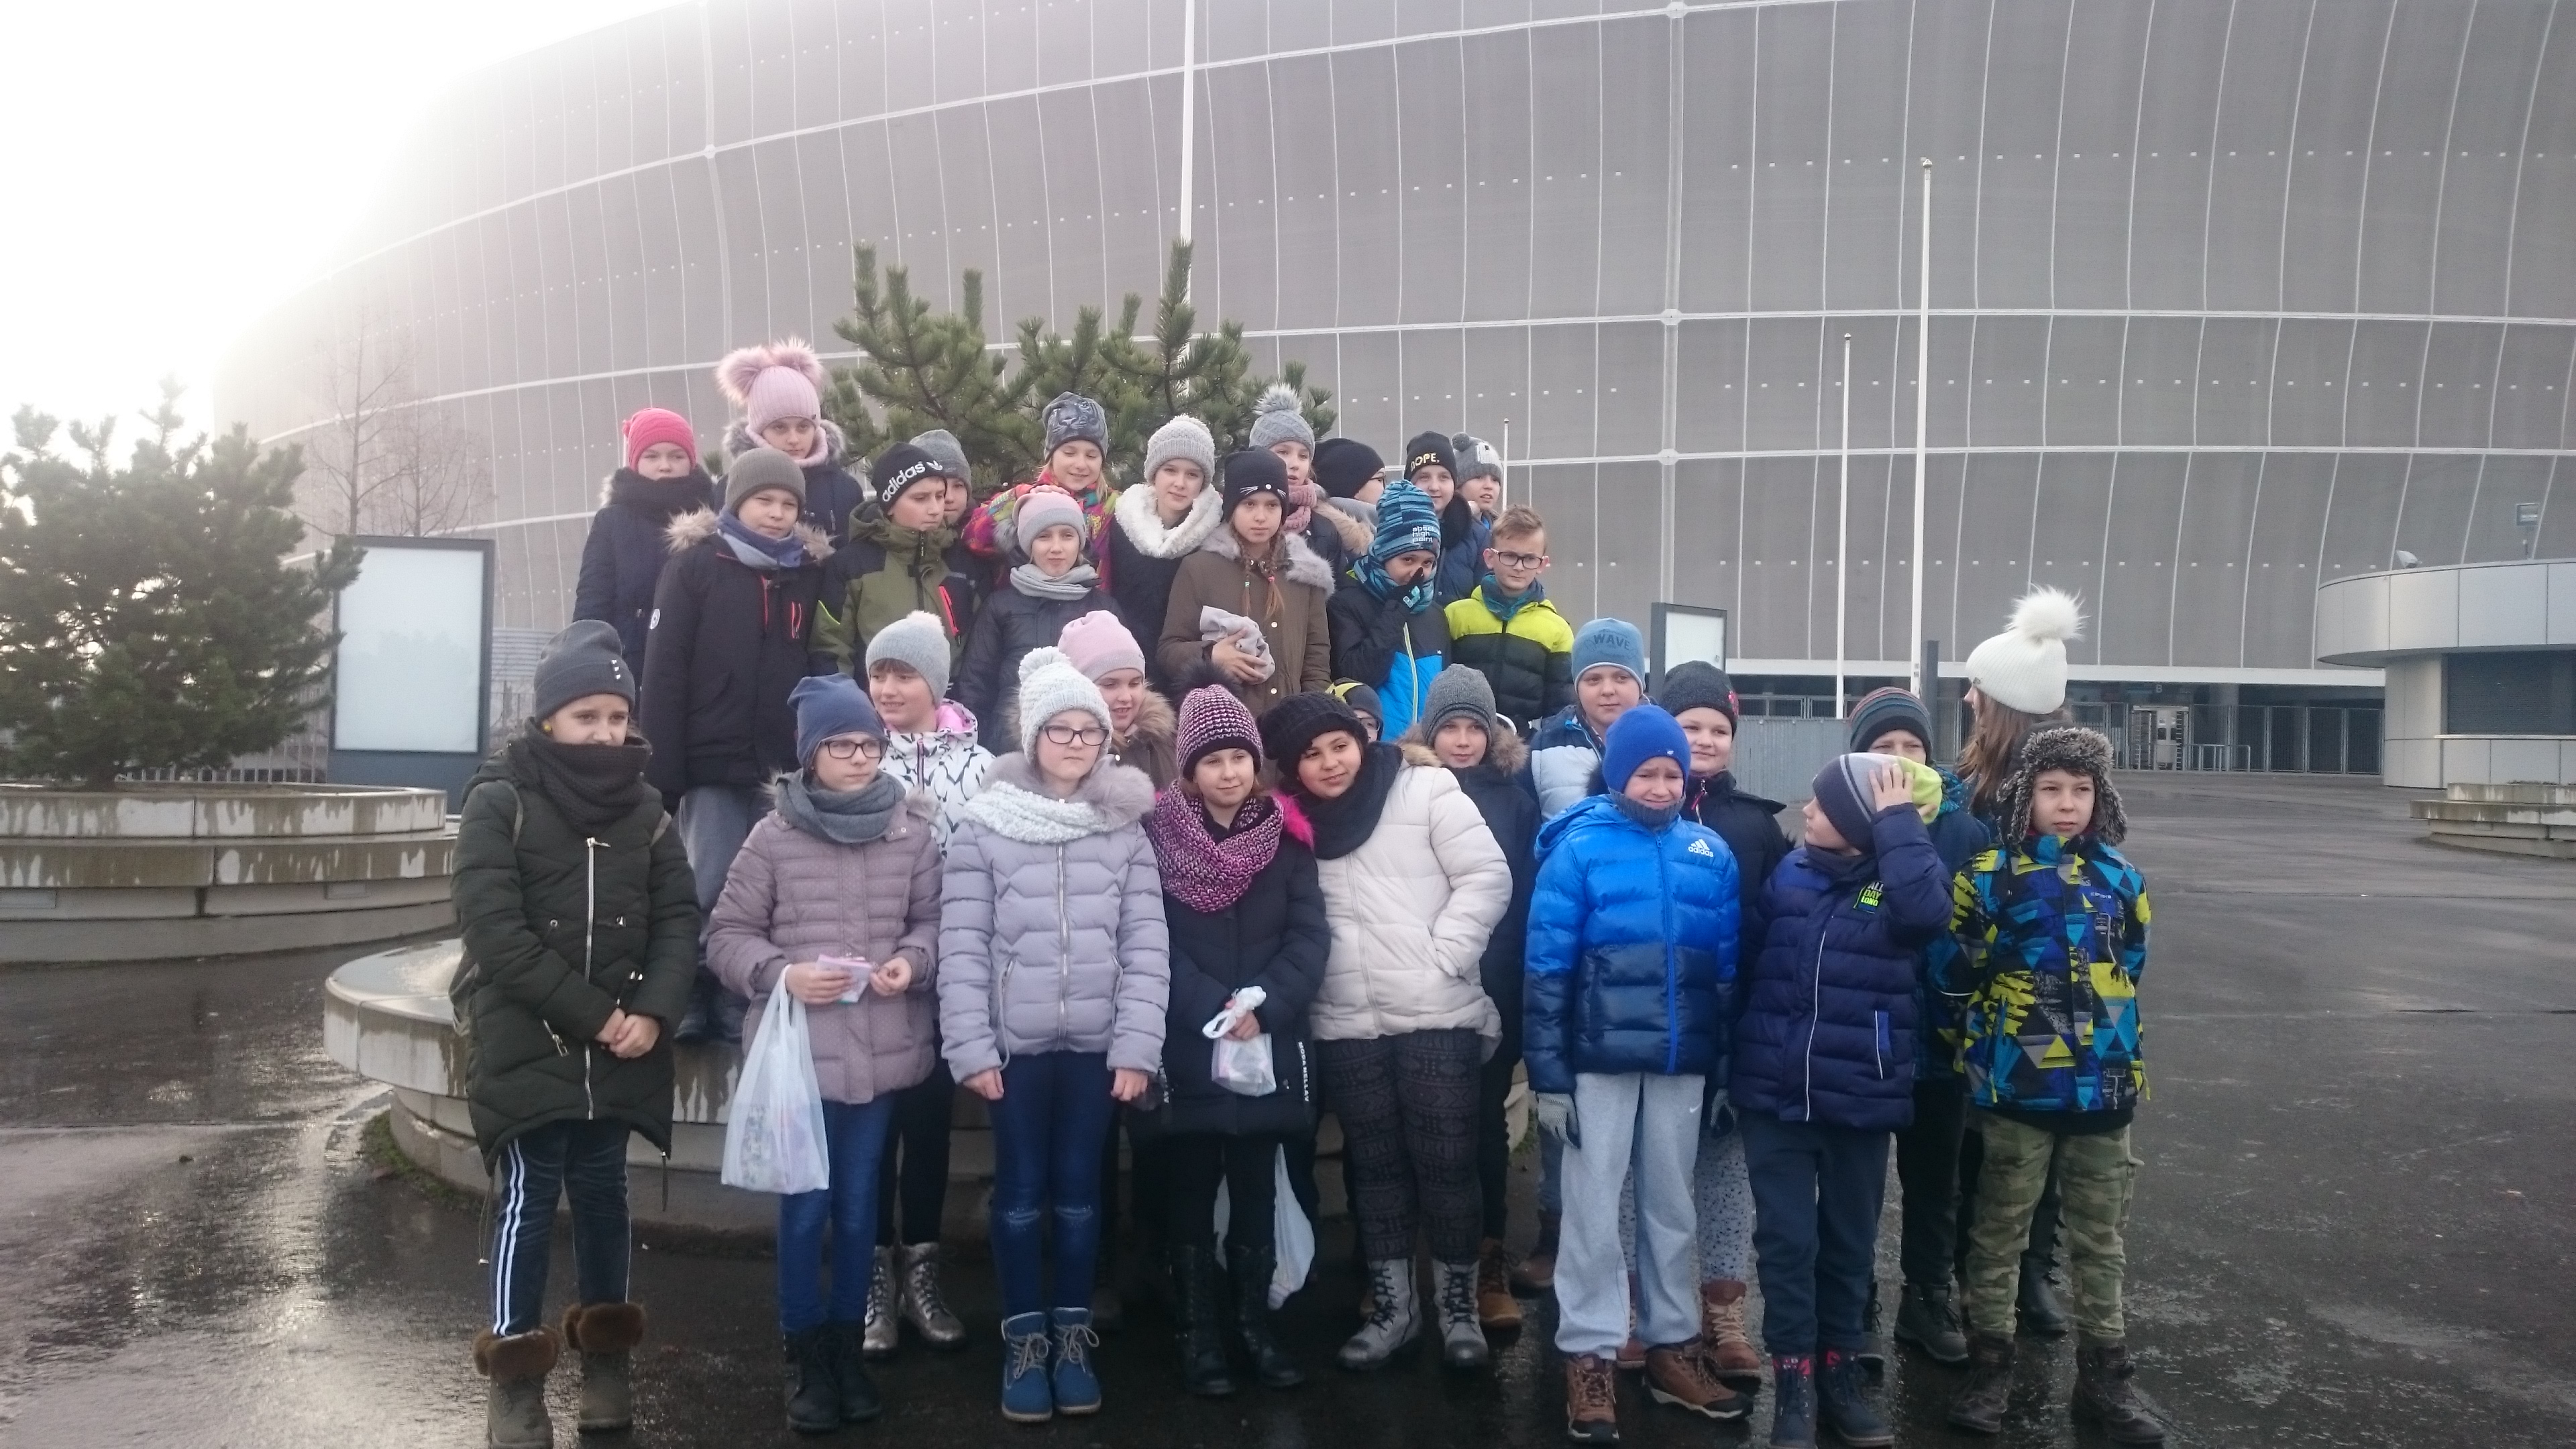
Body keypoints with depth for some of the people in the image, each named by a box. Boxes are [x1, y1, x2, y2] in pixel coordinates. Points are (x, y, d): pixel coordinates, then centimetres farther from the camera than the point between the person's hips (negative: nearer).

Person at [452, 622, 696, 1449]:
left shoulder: (645, 809, 6)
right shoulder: (498, 803, -7)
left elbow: (678, 918, 3)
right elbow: (496, 932, -15)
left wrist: (652, 1013, -14)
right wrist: (593, 1013, -17)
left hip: (619, 1052, 4)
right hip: (526, 1044, -4)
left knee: (602, 1196, 13)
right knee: (527, 1202, 0)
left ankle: (604, 1355, 27)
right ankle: (515, 1376, 11)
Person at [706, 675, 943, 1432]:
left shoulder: (912, 834, -1)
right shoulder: (773, 837, -6)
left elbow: (934, 920, 8)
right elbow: (727, 935, 0)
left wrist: (913, 960, -12)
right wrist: (780, 974, -16)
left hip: (884, 1052, 2)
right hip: (800, 1053, -2)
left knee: (859, 1208, 15)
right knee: (804, 1210, 6)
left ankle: (848, 1347, 30)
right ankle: (805, 1358, 23)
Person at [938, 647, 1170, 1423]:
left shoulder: (1126, 830, 3)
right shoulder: (984, 828, -3)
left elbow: (1147, 945, 0)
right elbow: (962, 947, -5)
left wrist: (1137, 1045, -7)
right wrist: (970, 1046, -8)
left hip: (1095, 1044, 1)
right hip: (1016, 1043, -1)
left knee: (1079, 1190, 11)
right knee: (1021, 1192, 8)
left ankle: (1072, 1337, 24)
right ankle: (1023, 1341, 20)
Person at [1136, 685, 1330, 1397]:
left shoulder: (1286, 836, 5)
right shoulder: (1158, 837, -3)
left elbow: (1309, 937, -2)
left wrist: (1262, 1006, -15)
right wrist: (1212, 1009, -18)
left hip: (1269, 1049, 2)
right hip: (1186, 1049, -2)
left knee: (1257, 1196, 11)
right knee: (1192, 1197, 6)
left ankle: (1256, 1328, 23)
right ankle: (1198, 1336, 17)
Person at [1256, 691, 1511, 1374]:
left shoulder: (1426, 790, -4)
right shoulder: (1292, 820, 8)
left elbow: (1487, 878, -7)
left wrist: (1442, 956, -12)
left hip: (1436, 1016, -3)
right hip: (1345, 1026, 4)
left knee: (1445, 1162, 2)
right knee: (1374, 1165, 12)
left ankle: (1458, 1305, 17)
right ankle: (1392, 1305, 24)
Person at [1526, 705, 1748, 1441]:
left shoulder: (1712, 853, 4)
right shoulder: (1580, 848, -6)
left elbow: (1729, 968, 9)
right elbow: (1547, 967, -7)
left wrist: (1731, 1064, 8)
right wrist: (1547, 1070, -10)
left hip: (1682, 1061, 3)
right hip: (1601, 1059, -3)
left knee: (1672, 1206, 14)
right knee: (1594, 1208, 3)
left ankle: (1672, 1347, 27)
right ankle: (1589, 1357, 12)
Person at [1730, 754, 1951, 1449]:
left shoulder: (1898, 880, -5)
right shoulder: (1788, 874, 3)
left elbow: (1927, 910, -29)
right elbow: (1749, 961, 10)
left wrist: (1897, 822, -20)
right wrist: (1737, 1061, 9)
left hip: (1861, 1099, -1)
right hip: (1776, 1095, 1)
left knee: (1849, 1240, 14)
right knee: (1787, 1240, 4)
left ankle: (1840, 1369, 29)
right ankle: (1794, 1378, 16)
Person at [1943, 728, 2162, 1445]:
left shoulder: (2120, 876, 6)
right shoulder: (1992, 873, -7)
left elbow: (2131, 970, 17)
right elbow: (1954, 970, -7)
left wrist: (2128, 1058, 17)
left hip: (2105, 1085, 4)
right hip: (2018, 1084, -3)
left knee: (2099, 1239, 14)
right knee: (1999, 1233, 8)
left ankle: (2104, 1375, 25)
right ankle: (1990, 1365, 20)